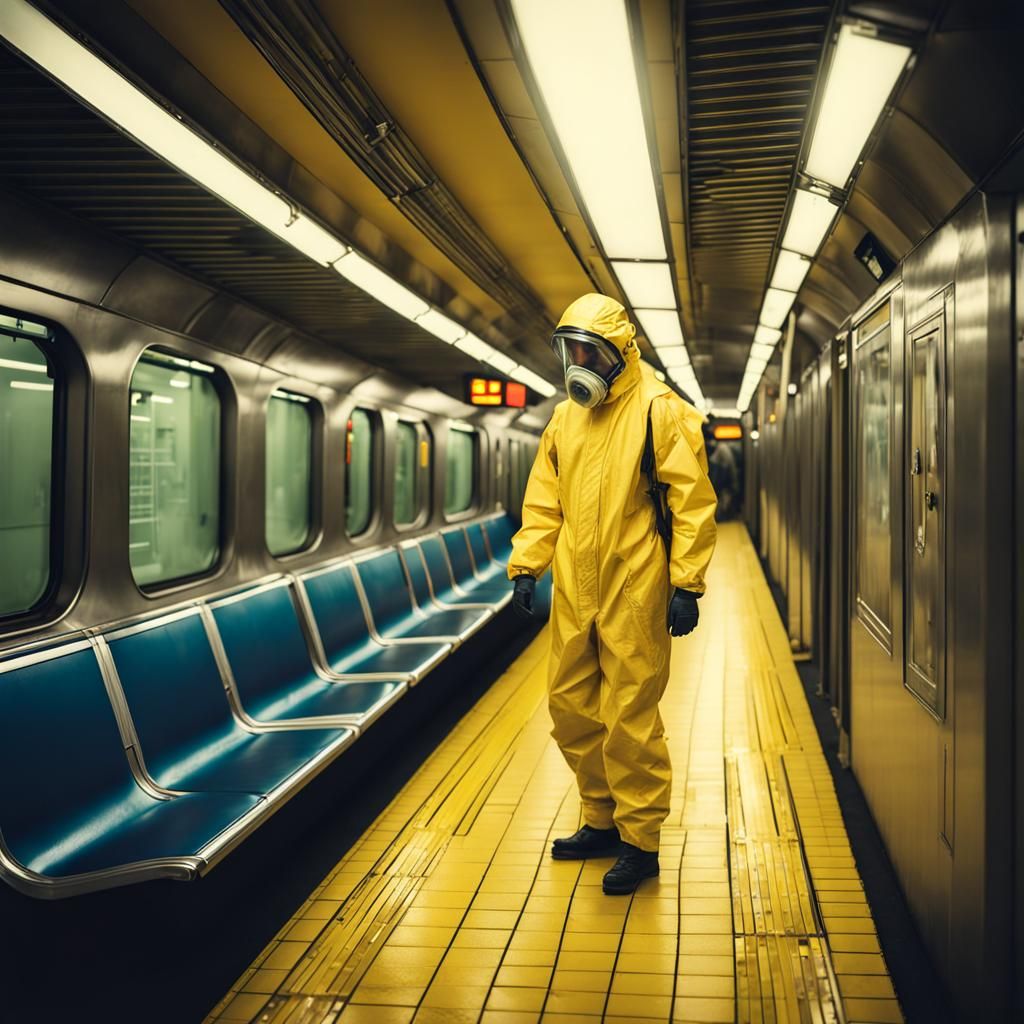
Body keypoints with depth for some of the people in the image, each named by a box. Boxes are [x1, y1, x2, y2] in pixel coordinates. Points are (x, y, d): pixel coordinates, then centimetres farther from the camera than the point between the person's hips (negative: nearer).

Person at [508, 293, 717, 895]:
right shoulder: (565, 418, 13)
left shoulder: (659, 411, -7)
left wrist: (686, 585, -14)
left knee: (630, 720, -2)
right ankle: (603, 820, 30)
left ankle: (640, 841, 13)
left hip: (633, 594, -7)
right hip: (574, 594, 7)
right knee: (571, 709, 13)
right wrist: (526, 566, 8)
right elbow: (544, 502, 17)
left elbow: (693, 501, -10)